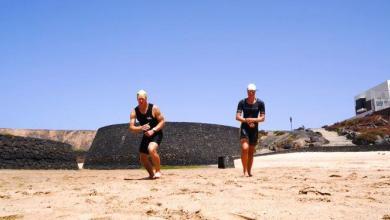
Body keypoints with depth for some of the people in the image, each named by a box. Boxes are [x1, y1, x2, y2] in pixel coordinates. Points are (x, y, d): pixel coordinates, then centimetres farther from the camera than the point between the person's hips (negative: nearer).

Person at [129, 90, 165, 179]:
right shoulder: (134, 112, -8)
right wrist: (141, 128, -34)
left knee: (151, 149, -32)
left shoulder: (154, 108, -16)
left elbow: (162, 121, -11)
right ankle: (152, 174, 31)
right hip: (146, 135, 5)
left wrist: (153, 130, -25)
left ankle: (158, 171, -12)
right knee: (143, 159, 7)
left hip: (156, 134, -5)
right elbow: (131, 128, -13)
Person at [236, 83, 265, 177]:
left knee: (251, 152, 6)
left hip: (254, 129, 1)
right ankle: (245, 170, -12)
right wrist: (246, 120, -24)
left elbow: (262, 118, -5)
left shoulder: (260, 103, -2)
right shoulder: (242, 102, -3)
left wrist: (252, 119, -22)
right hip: (244, 128, -1)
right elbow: (237, 117, -8)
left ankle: (249, 171, 18)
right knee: (245, 148, -21)